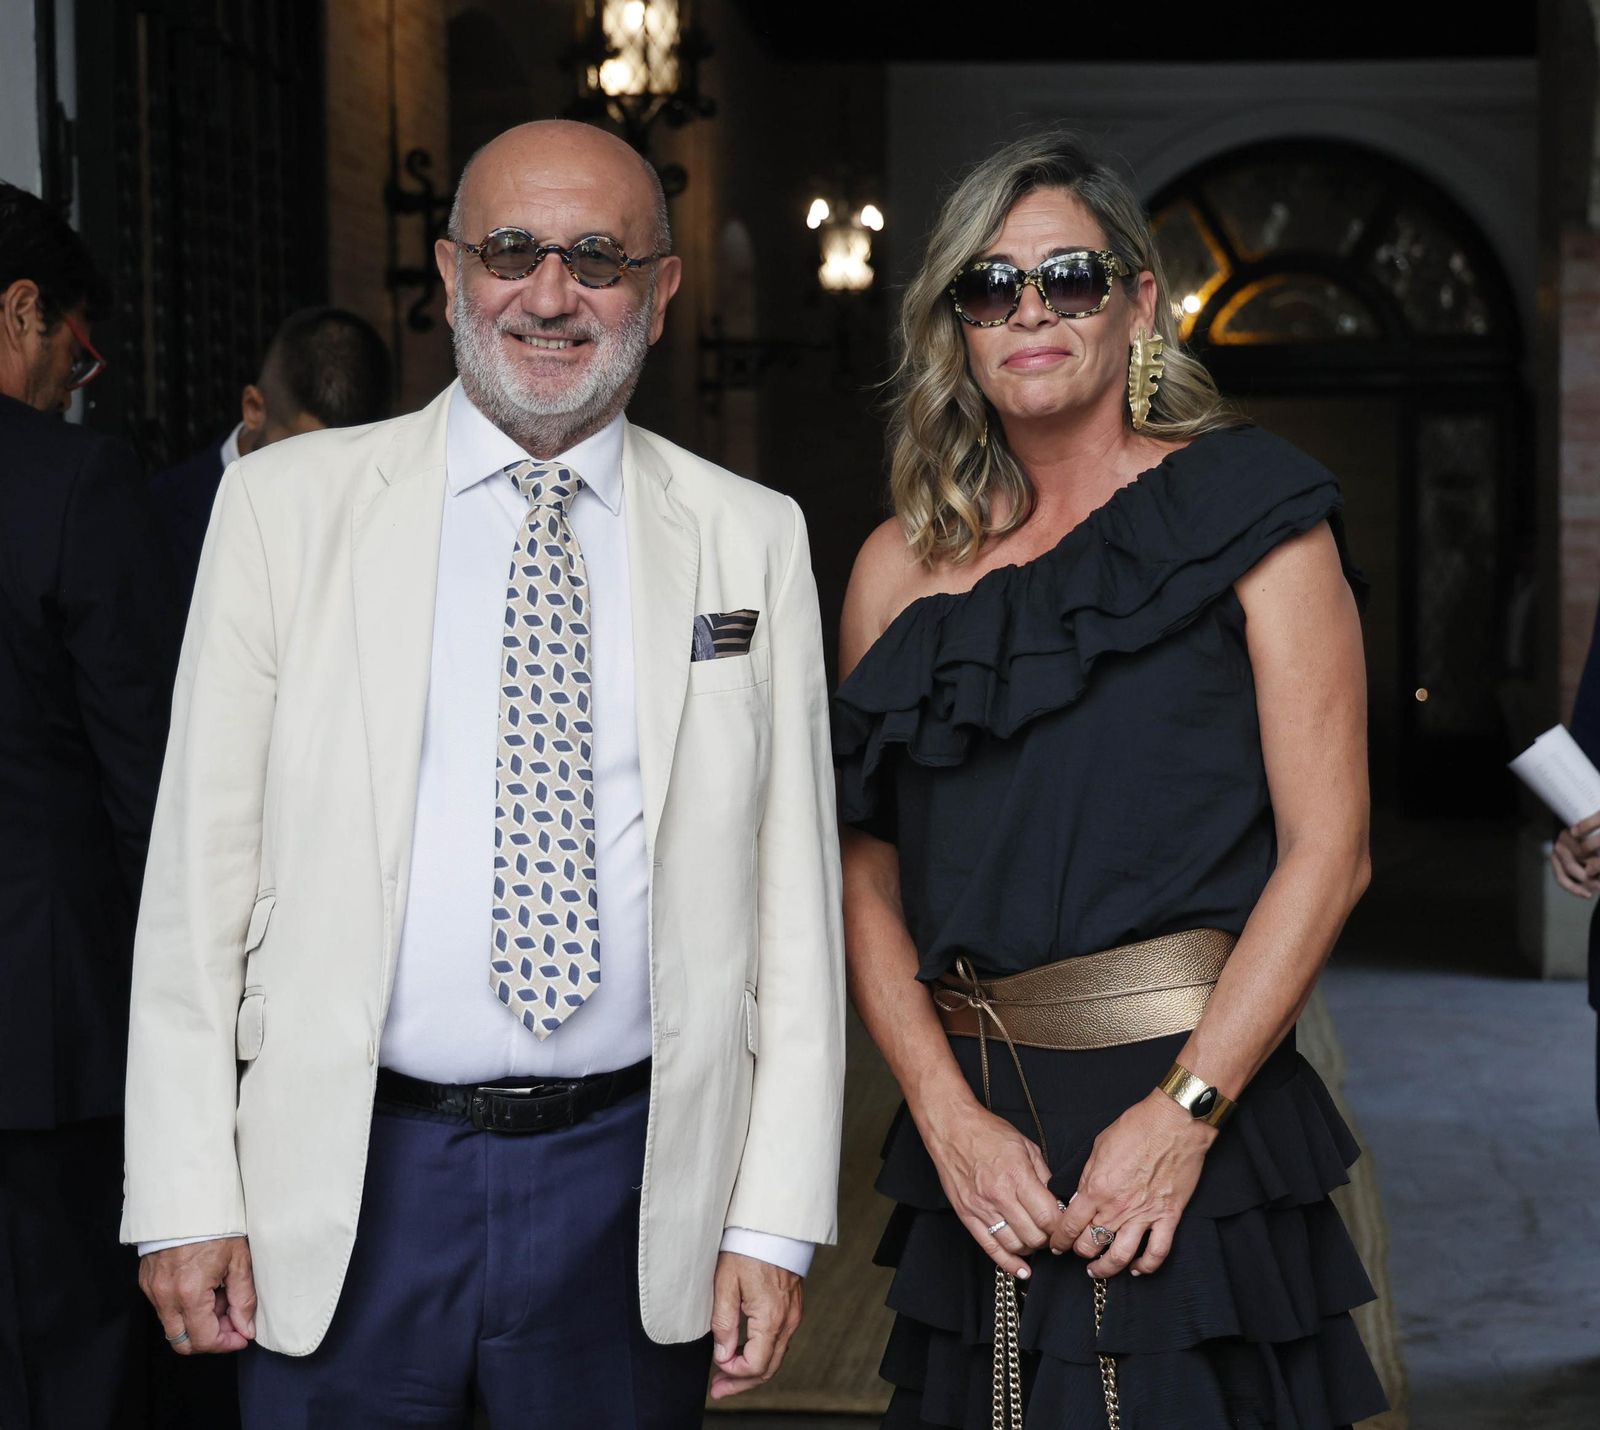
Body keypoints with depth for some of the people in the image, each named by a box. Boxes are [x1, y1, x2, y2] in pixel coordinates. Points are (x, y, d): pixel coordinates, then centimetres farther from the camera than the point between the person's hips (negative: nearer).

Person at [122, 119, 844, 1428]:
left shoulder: (753, 539, 4)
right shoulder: (286, 506, 1)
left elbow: (792, 897, 3)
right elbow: (203, 866, 0)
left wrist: (773, 1220, -2)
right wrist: (185, 1196, -4)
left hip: (633, 1182, 1)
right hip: (348, 1181, -1)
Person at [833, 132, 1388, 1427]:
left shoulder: (1243, 511, -2)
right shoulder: (906, 564, 8)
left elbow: (1328, 849, -7)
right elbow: (867, 878, 4)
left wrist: (1184, 1112, -14)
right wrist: (949, 1116, -9)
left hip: (1197, 1099, -3)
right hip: (975, 1137, 3)